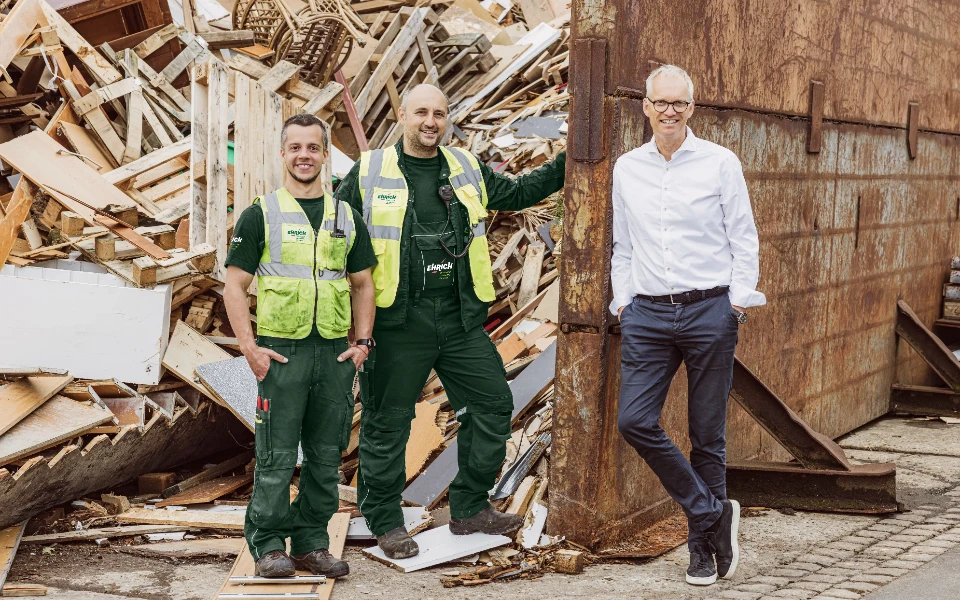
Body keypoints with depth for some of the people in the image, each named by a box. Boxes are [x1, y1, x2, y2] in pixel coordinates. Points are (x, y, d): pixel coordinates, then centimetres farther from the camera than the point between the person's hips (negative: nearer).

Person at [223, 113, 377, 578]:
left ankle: (311, 544, 17)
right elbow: (234, 286, -1)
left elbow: (362, 284, 18)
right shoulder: (260, 215, 1)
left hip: (336, 352, 4)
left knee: (326, 456, 7)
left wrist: (362, 341, 5)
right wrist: (249, 347, -10)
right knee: (276, 456, -3)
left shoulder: (345, 217, 13)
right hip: (281, 351, -4)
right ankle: (269, 546, 7)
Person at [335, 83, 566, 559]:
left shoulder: (468, 170, 11)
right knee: (387, 421, 2)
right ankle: (385, 522, 16)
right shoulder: (369, 173, 0)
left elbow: (518, 193, 24)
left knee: (493, 405, 6)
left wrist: (568, 163, 14)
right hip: (397, 321, -4)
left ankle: (469, 509, 20)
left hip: (460, 319, 4)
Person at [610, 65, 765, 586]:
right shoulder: (626, 168, 11)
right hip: (647, 314, 3)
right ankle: (714, 513, 4)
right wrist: (621, 300, 12)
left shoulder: (720, 163, 1)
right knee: (634, 420, -11)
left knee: (707, 435, 2)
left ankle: (703, 545, 16)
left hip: (709, 311, -3)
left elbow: (744, 239, 3)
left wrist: (737, 304, -3)